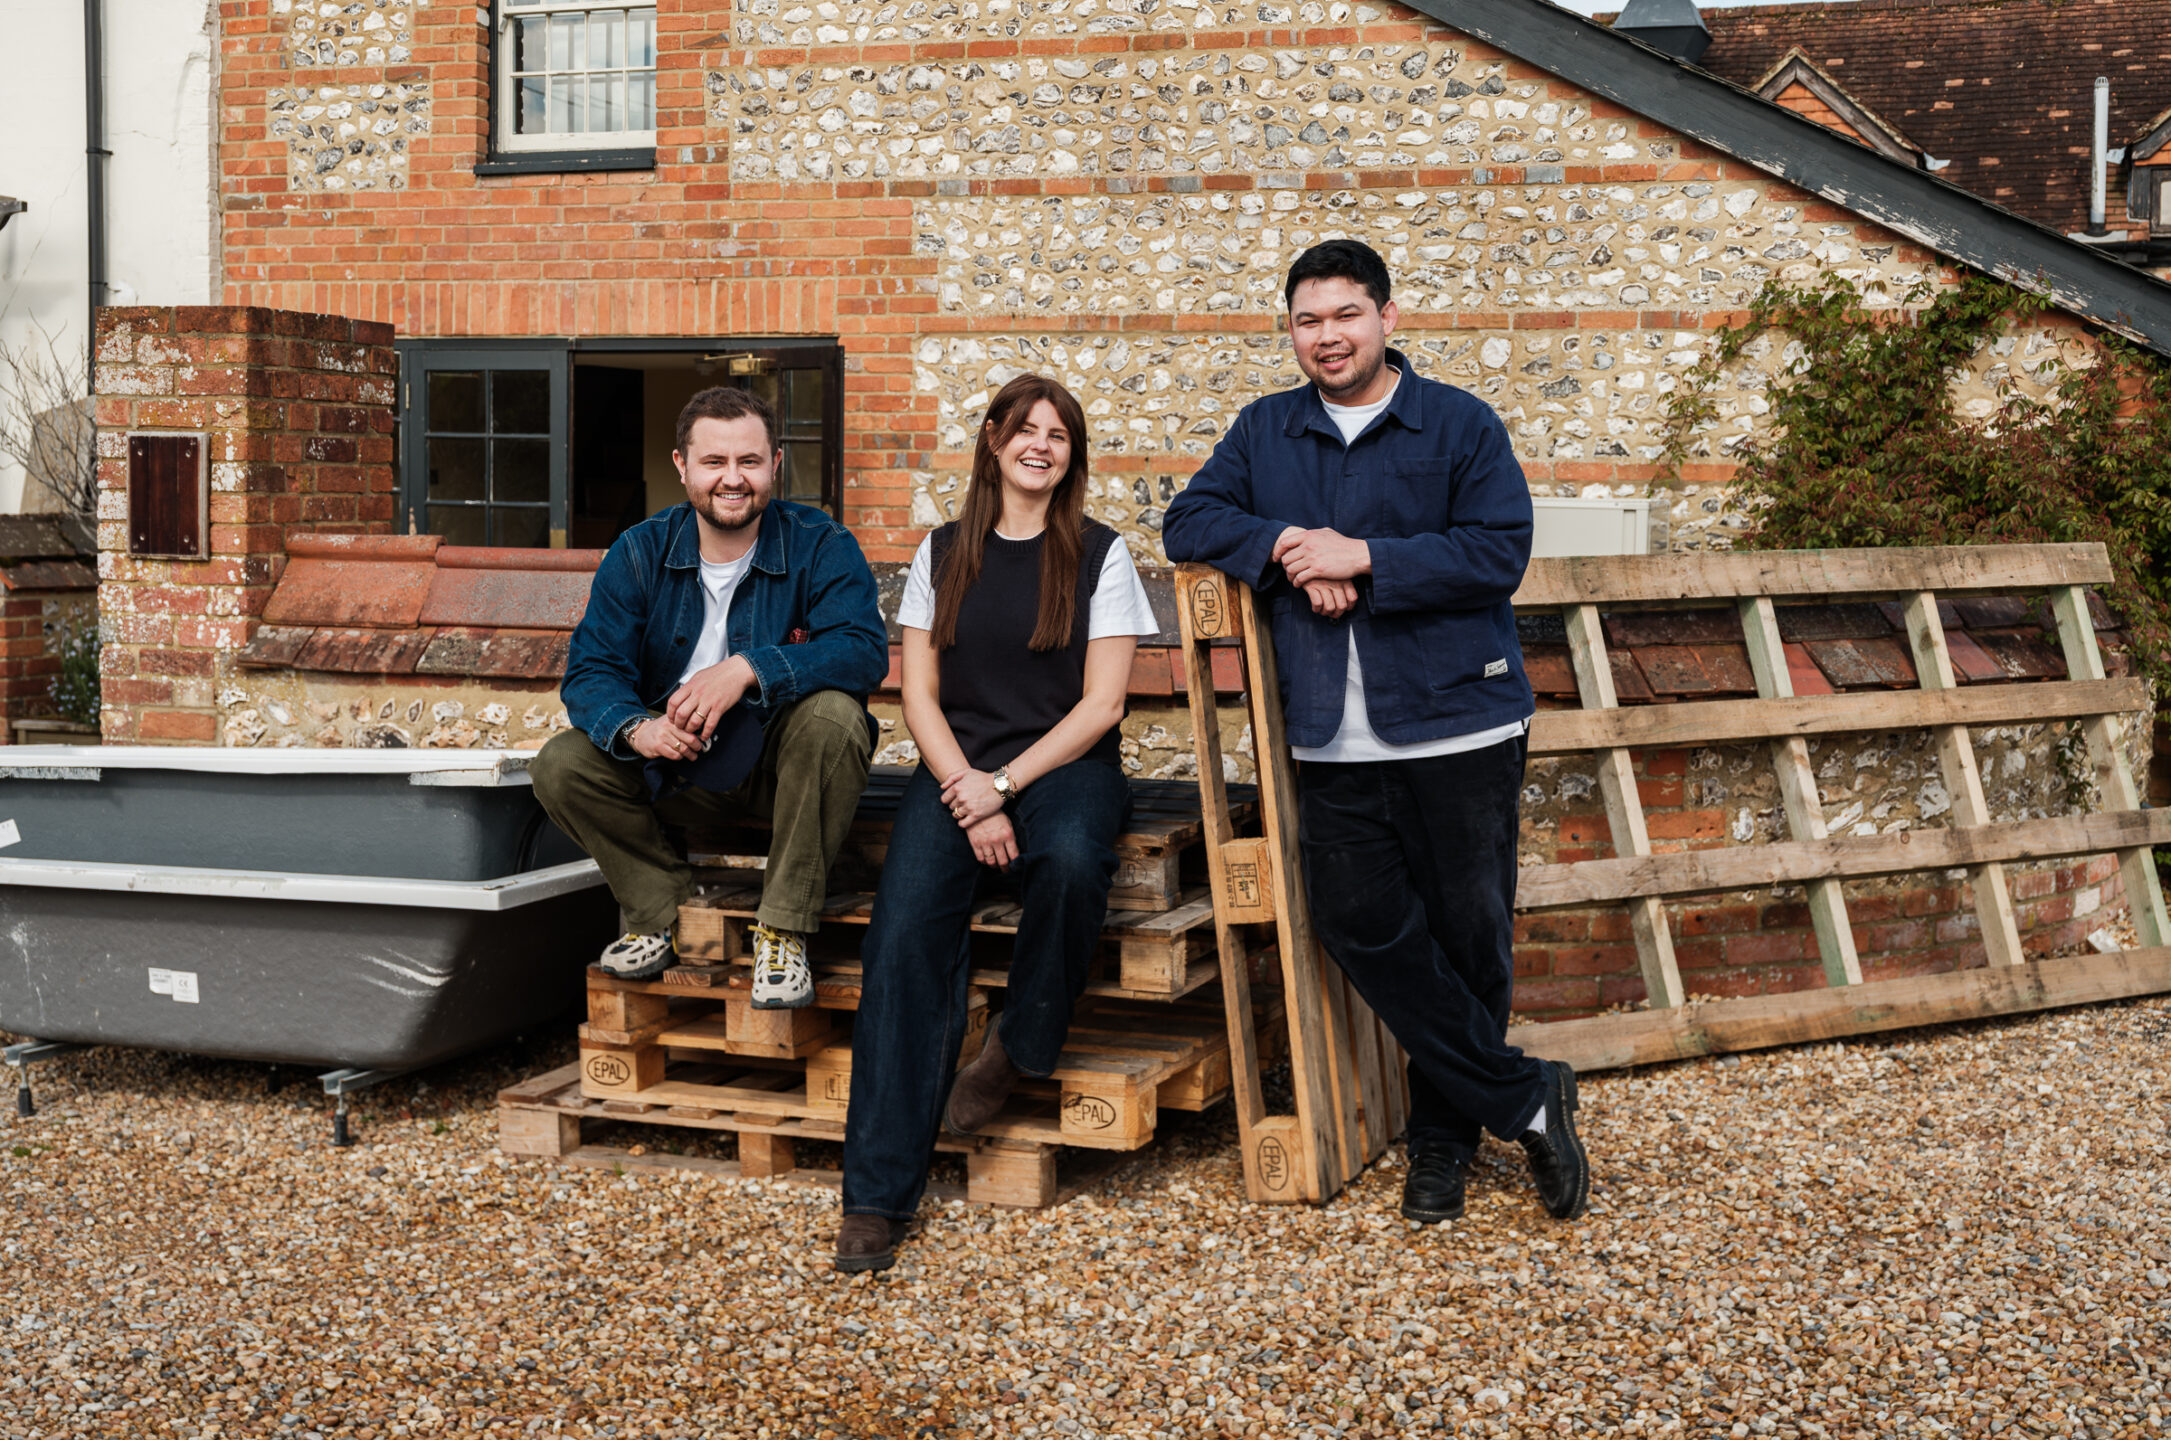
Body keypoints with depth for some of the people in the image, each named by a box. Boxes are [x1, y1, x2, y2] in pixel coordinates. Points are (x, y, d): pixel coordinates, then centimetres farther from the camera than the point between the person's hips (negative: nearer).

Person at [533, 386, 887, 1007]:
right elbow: (591, 670, -8)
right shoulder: (639, 553, -1)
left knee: (832, 713, -34)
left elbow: (865, 650, -26)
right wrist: (635, 728, -32)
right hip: (676, 764, 3)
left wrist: (748, 668, -39)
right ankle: (668, 911, -1)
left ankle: (783, 929, -24)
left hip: (782, 761, -3)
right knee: (561, 764, -17)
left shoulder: (821, 546, -10)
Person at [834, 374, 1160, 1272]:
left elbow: (1100, 703, -1)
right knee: (905, 924, -25)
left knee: (1072, 860, -38)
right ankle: (877, 1192, -25)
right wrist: (966, 791, -10)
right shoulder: (943, 553, 13)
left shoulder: (1099, 555, 6)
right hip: (958, 768, 2)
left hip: (1064, 764, -1)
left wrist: (1006, 784, -13)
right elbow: (920, 694, 8)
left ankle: (1018, 1047, -10)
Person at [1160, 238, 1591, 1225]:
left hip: (1459, 729, -3)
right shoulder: (1264, 432, 13)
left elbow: (1498, 552, -9)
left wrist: (1362, 556, -15)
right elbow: (1188, 522, 6)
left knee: (1468, 932, 4)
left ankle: (1445, 1132, 23)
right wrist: (1287, 545, -11)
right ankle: (1526, 1096, 7)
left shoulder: (1461, 426, 1)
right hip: (1333, 741, 3)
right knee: (1364, 925, -5)